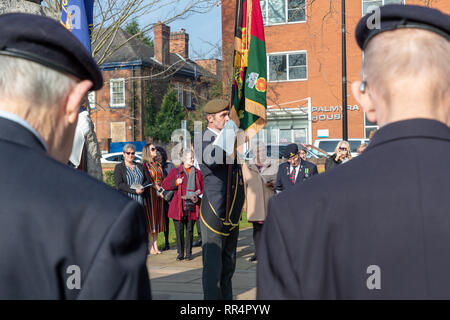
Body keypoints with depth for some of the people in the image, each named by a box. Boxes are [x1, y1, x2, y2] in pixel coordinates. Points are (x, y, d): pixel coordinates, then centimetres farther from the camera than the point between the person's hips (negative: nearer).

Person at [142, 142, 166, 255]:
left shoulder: (158, 165, 17)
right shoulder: (145, 164, -5)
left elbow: (162, 179, 13)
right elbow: (149, 180, -13)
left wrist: (162, 190, -3)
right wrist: (158, 190, -17)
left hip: (160, 195, 7)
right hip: (150, 194, -6)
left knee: (157, 218, 7)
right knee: (150, 218, -4)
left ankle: (155, 245, 13)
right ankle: (150, 247, -1)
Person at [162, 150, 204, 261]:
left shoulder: (198, 173, 12)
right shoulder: (175, 171, 7)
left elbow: (203, 188, 14)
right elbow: (164, 185, 4)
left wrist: (198, 195, -6)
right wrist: (176, 183, -10)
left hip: (192, 206, 1)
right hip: (178, 206, -1)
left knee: (190, 230, 5)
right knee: (179, 231, 0)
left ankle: (189, 253, 14)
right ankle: (180, 253, 10)